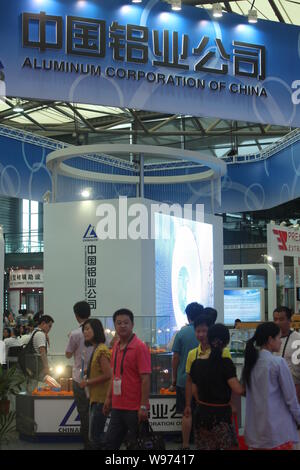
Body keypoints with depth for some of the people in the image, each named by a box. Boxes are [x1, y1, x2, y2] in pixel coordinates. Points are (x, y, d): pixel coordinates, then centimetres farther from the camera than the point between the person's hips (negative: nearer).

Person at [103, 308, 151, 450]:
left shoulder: (140, 347, -12)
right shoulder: (116, 346, 10)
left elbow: (145, 379, -16)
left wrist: (143, 406, -19)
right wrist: (109, 398, 16)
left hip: (134, 408, -7)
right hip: (117, 406, 7)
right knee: (111, 443, 12)